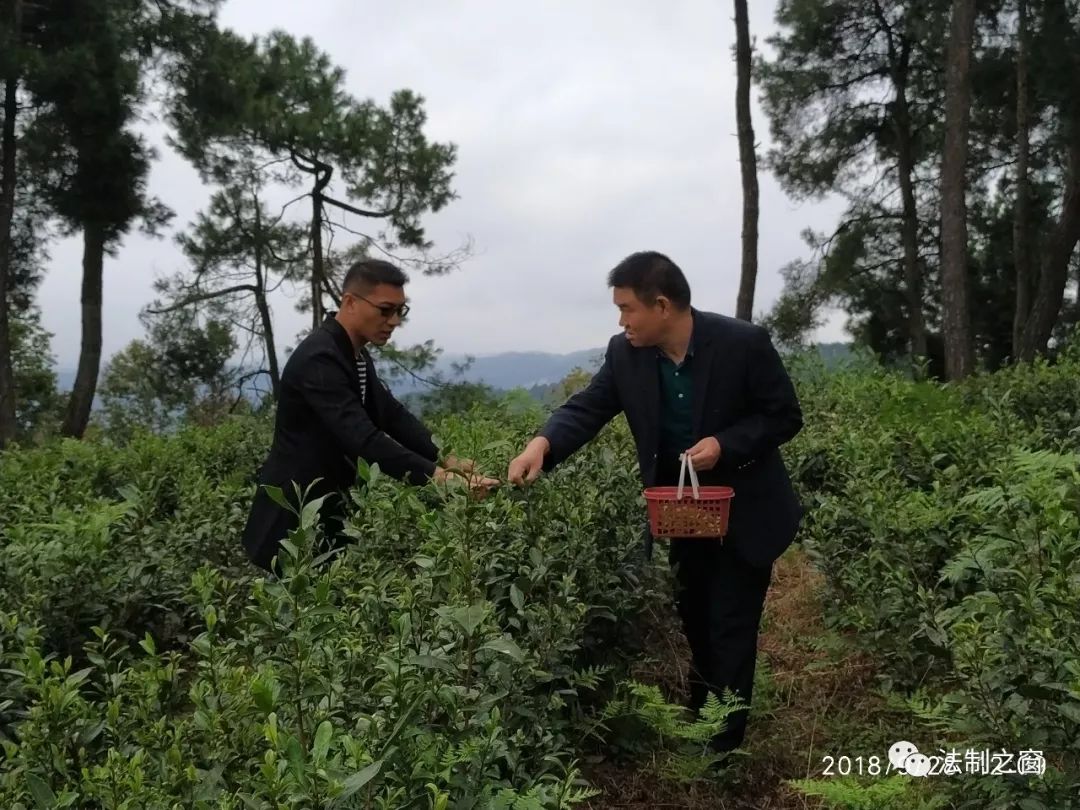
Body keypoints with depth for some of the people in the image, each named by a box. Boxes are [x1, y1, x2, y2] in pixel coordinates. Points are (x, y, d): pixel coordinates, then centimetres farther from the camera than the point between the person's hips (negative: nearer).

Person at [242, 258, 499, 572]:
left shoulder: (357, 355, 7)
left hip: (330, 513, 9)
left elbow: (392, 415, 5)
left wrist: (444, 457, -11)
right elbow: (361, 437, -34)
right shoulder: (319, 358, -24)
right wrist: (435, 475, -40)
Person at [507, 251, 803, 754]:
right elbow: (587, 408, -13)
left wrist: (725, 445, -29)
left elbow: (785, 416, -14)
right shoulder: (626, 354, -11)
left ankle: (720, 747, 16)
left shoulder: (743, 343, -22)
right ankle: (696, 726, 41)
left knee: (730, 628, 1)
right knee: (694, 619, 20)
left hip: (745, 510, -5)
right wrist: (543, 444, -33)